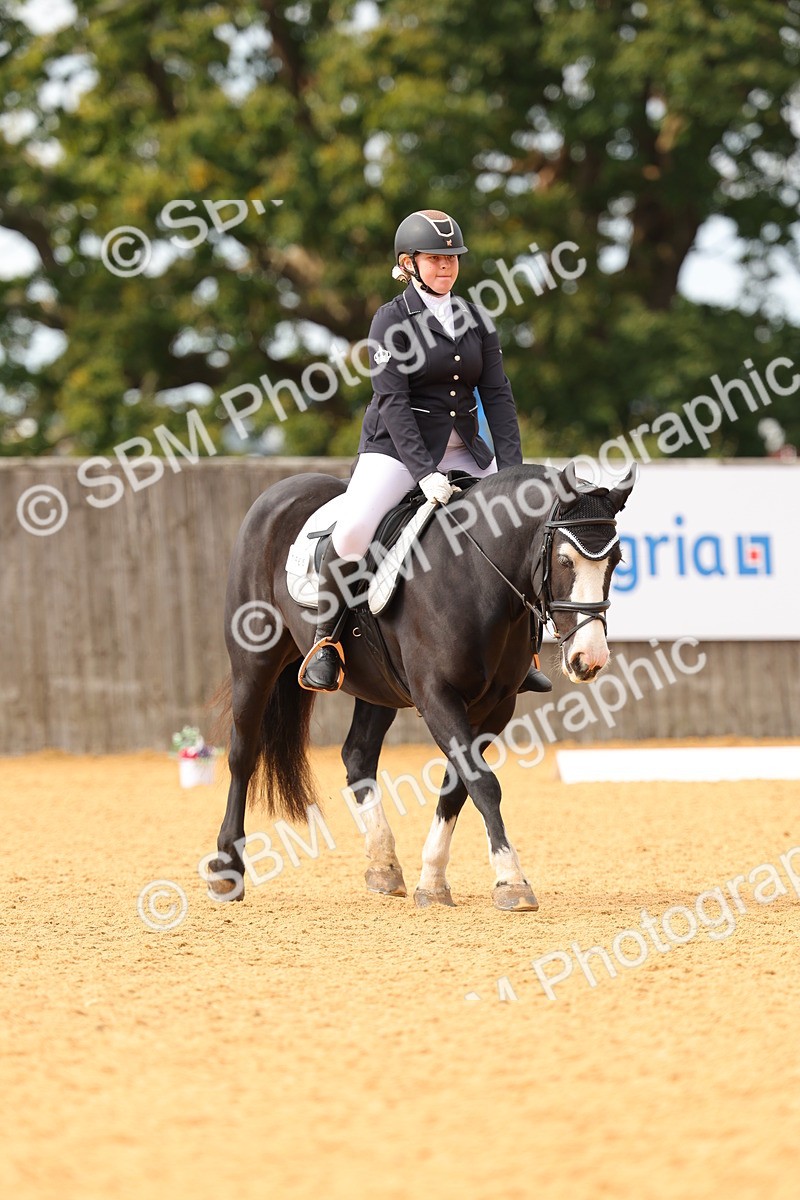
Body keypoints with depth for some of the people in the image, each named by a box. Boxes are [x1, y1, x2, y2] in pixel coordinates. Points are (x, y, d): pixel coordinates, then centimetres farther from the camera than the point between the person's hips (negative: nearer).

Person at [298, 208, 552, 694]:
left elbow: (497, 396, 5)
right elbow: (393, 402, -15)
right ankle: (326, 642, -11)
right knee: (353, 530, -29)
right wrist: (425, 473, -26)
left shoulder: (476, 319, 9)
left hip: (464, 449, 6)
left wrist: (512, 469, -8)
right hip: (397, 448, -6)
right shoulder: (392, 320, -6)